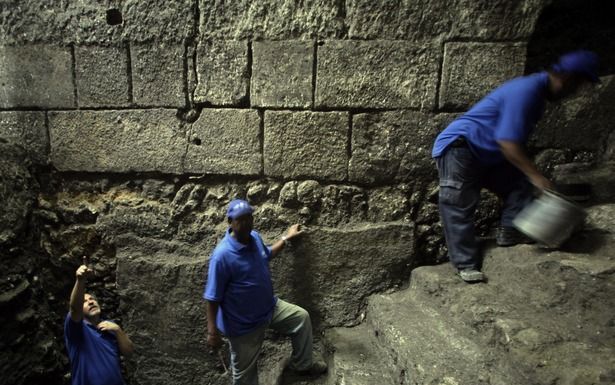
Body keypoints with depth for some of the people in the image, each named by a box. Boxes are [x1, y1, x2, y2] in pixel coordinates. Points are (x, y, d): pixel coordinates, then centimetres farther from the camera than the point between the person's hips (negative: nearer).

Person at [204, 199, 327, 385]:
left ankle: (302, 364, 36)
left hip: (269, 307, 7)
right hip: (243, 323, -7)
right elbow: (213, 297, -23)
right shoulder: (222, 255, -30)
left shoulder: (255, 237, -7)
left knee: (301, 317, 14)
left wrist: (286, 238, 21)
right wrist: (212, 331, -20)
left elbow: (266, 254, 17)